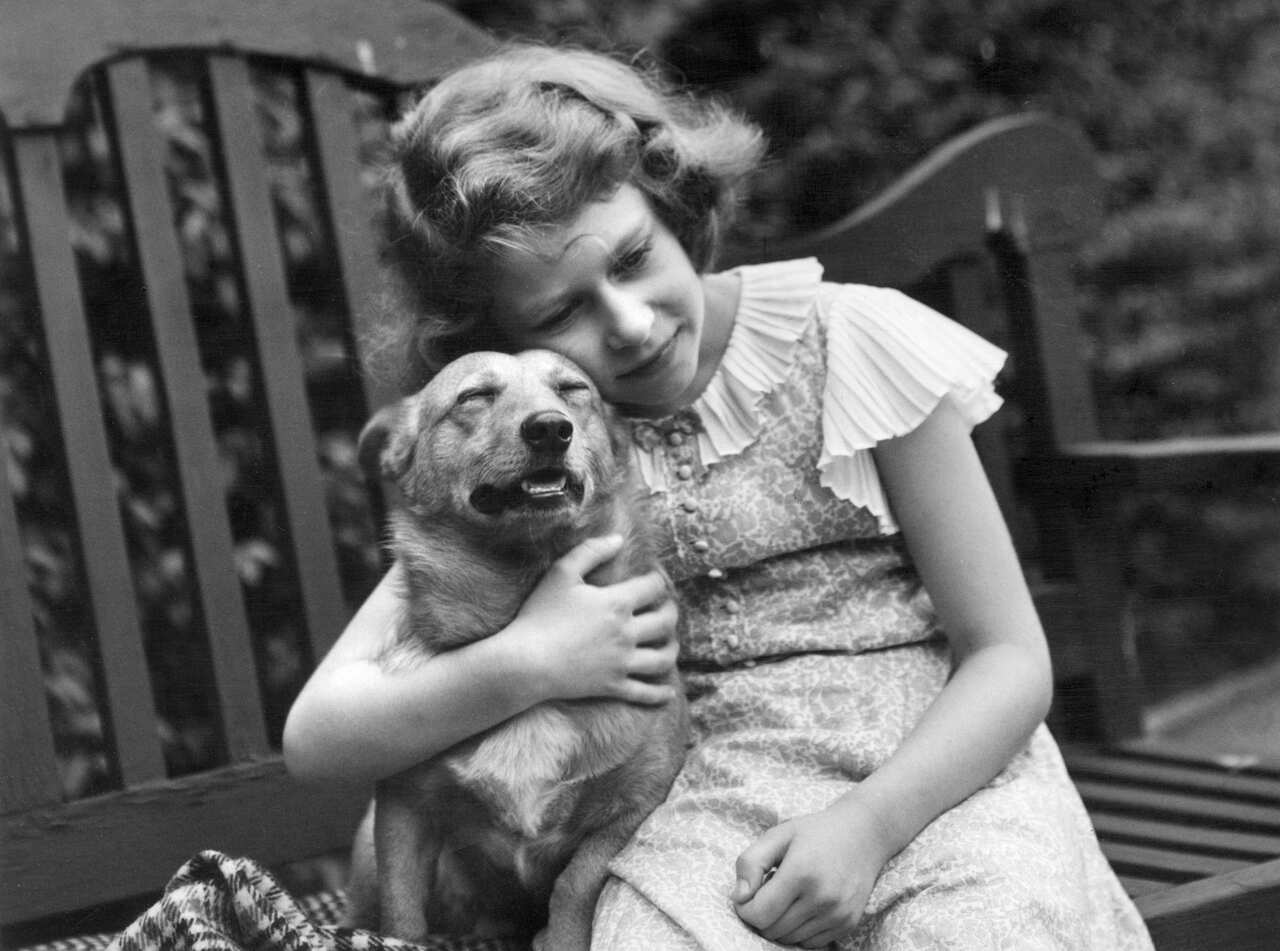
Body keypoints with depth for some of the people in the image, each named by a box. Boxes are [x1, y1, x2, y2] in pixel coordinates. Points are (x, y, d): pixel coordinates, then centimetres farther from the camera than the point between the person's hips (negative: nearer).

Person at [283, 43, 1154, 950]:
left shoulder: (858, 343, -3)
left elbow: (1010, 658, -2)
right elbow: (315, 737, -2)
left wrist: (868, 823, -17)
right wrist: (520, 667, -18)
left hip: (939, 773, -1)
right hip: (712, 799, 1)